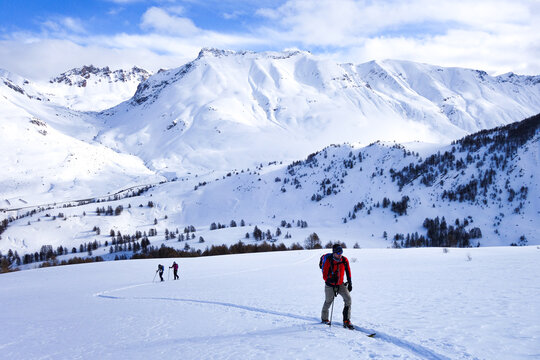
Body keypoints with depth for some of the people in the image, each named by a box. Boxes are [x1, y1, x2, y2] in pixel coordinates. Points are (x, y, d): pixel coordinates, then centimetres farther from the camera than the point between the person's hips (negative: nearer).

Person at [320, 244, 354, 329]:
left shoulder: (345, 260, -10)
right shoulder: (328, 261, -21)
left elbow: (348, 271, 6)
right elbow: (324, 276, -18)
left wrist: (350, 283, 7)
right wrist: (330, 280, -36)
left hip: (340, 284, 3)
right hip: (330, 285, -3)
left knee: (348, 299, -13)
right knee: (328, 302, 13)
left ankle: (346, 321, -8)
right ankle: (324, 318, 40)